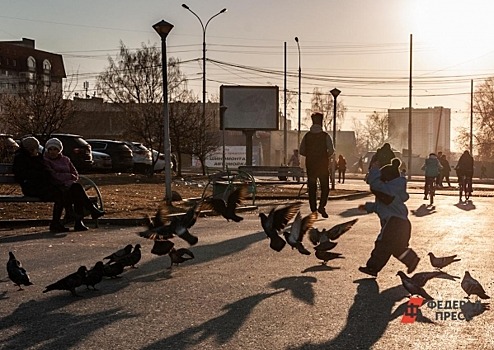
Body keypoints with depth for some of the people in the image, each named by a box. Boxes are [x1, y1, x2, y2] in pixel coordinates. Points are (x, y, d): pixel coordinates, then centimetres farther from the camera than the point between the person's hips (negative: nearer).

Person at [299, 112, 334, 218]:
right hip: (323, 165, -2)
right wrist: (325, 156, 7)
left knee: (312, 188, 9)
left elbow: (301, 151, 2)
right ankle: (321, 206, -11)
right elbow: (331, 150, -11)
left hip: (310, 165, 2)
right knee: (325, 187, 8)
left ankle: (313, 210, 8)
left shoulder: (306, 136, 2)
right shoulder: (325, 136, -6)